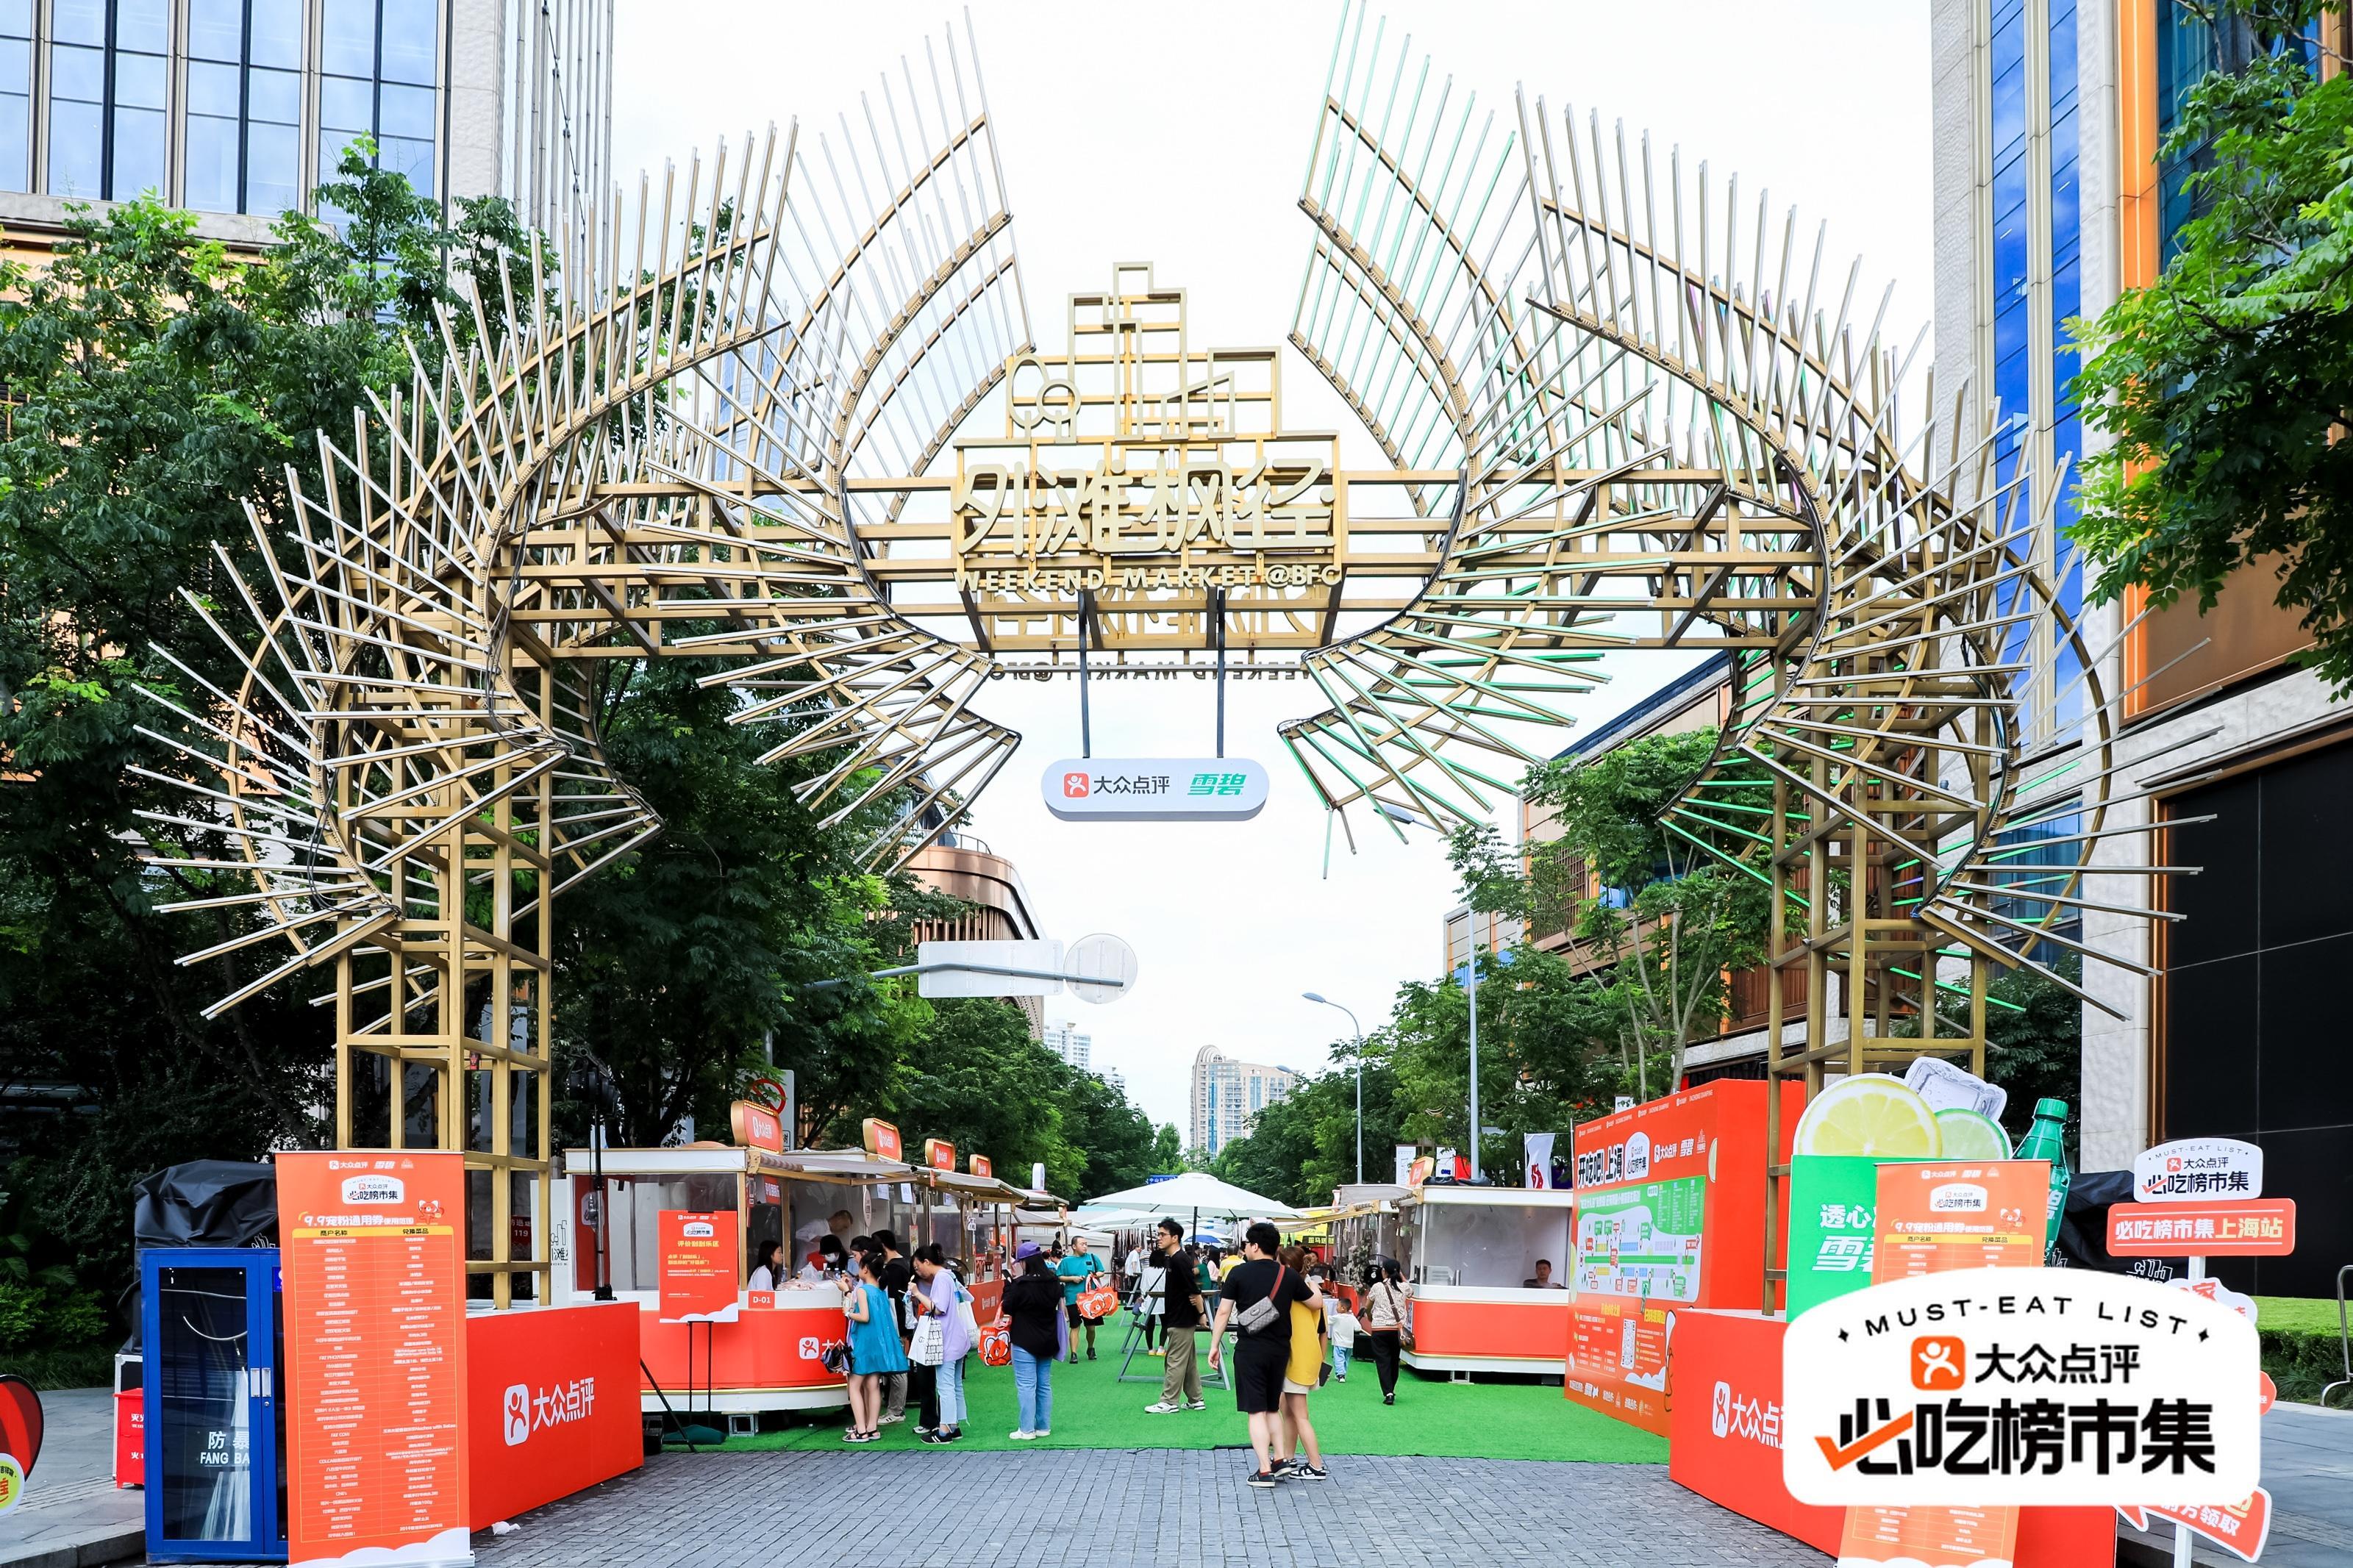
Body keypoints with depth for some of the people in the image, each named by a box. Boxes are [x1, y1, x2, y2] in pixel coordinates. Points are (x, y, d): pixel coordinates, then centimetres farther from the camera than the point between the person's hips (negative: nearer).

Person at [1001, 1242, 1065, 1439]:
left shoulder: (1021, 1284, -19)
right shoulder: (1053, 1282, 2)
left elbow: (1008, 1308, -10)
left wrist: (1010, 1284, -3)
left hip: (1025, 1342, -7)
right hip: (1048, 1340, 7)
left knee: (1026, 1386, -2)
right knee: (1044, 1384, 14)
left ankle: (1027, 1430, -1)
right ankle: (1043, 1426, 19)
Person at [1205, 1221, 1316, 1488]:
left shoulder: (1238, 1273, -7)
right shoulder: (1289, 1275, 1)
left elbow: (1224, 1312, -6)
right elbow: (1317, 1304, 10)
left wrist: (1214, 1345, 3)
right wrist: (1312, 1286, 32)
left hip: (1250, 1350, -4)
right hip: (1280, 1349, 4)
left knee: (1257, 1411, -1)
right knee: (1273, 1408, 20)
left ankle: (1265, 1471, -5)